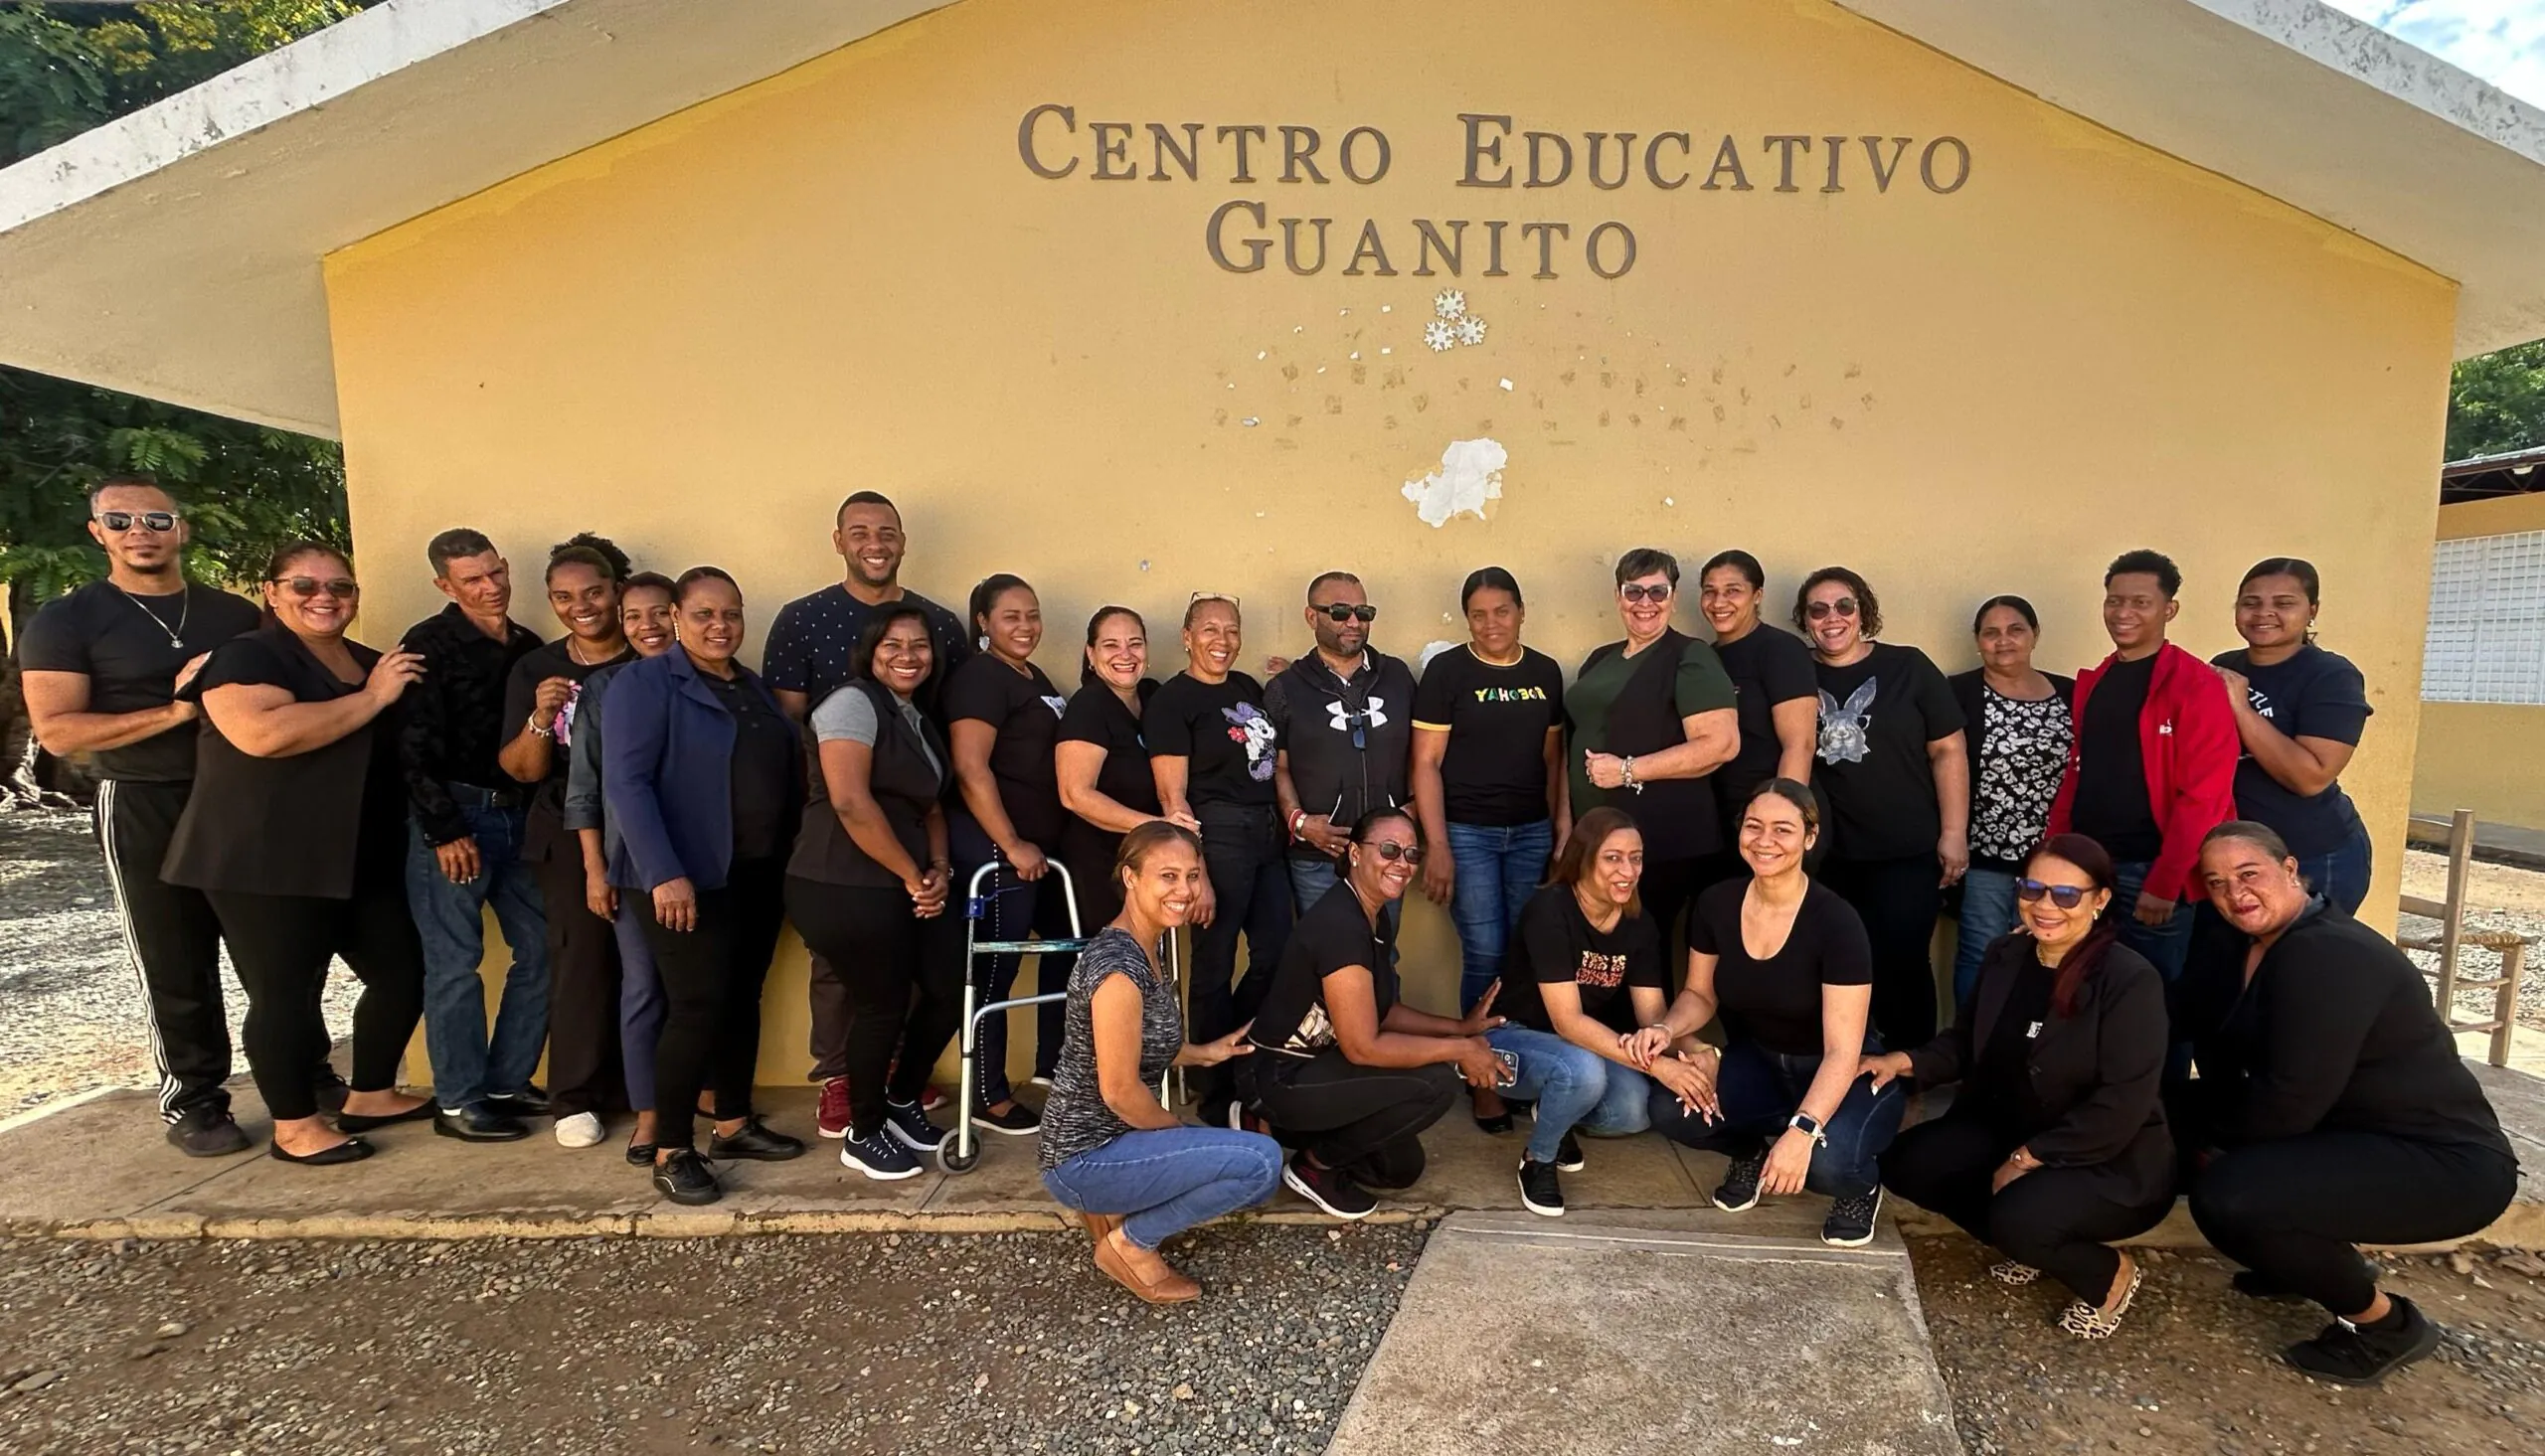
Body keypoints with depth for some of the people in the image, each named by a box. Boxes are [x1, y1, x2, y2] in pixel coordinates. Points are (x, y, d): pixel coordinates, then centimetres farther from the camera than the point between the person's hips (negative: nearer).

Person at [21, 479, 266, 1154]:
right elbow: (57, 732, -12)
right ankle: (192, 1102, 17)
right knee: (175, 962, 4)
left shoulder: (236, 614, 8)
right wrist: (179, 711, -22)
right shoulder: (64, 622, -3)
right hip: (144, 809, -3)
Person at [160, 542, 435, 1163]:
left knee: (402, 974, 9)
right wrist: (371, 699, -23)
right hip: (266, 863, -7)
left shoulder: (374, 663, 14)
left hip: (363, 862, 7)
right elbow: (262, 734, -29)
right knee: (284, 991, 0)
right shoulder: (245, 655, -8)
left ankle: (370, 1096, 27)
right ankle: (295, 1126, 15)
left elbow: (395, 748, 31)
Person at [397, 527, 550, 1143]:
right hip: (455, 816, -6)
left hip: (518, 816, 6)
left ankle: (507, 1082, 21)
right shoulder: (430, 644, -5)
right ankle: (459, 1102, 11)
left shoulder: (528, 647, 12)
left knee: (541, 950, 8)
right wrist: (444, 830, -14)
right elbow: (416, 745, -11)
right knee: (456, 963, -1)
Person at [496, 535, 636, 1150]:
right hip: (569, 838, 1)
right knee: (581, 960, -4)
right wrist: (540, 719, -15)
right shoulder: (535, 668, 6)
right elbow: (523, 771, 3)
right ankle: (576, 1098, 10)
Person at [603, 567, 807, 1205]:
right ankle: (671, 1153, 6)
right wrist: (663, 873, -23)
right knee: (698, 1007, -7)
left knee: (742, 1000, 12)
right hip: (689, 879, -6)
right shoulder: (645, 682, -6)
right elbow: (625, 782, -15)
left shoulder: (756, 689, 15)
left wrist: (789, 859, 8)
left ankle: (734, 1125, 26)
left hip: (759, 876, 7)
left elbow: (790, 774, 15)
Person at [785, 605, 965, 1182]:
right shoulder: (853, 703, -10)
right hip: (846, 889, -8)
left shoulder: (918, 720, 17)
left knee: (951, 990, 8)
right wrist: (912, 877, -14)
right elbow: (850, 802, -21)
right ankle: (863, 1136, 22)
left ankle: (902, 1101, 31)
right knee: (884, 1004, 0)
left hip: (907, 888, 8)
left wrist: (939, 870, 0)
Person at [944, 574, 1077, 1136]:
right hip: (996, 845, -9)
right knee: (996, 967, -1)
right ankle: (988, 1096, 12)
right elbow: (970, 769, -21)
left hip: (1044, 841, 10)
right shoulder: (979, 677, -12)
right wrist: (1012, 845, -21)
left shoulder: (1035, 678, 16)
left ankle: (1052, 1062, 32)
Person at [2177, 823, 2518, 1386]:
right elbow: (2228, 1069, 6)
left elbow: (2290, 1099, -25)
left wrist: (2218, 1146, -9)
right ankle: (2312, 1258, 18)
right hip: (2356, 1137, 10)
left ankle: (2385, 1324, 0)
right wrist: (2204, 1127, -10)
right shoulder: (2258, 948, 5)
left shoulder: (2327, 956, -23)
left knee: (2225, 1197, -27)